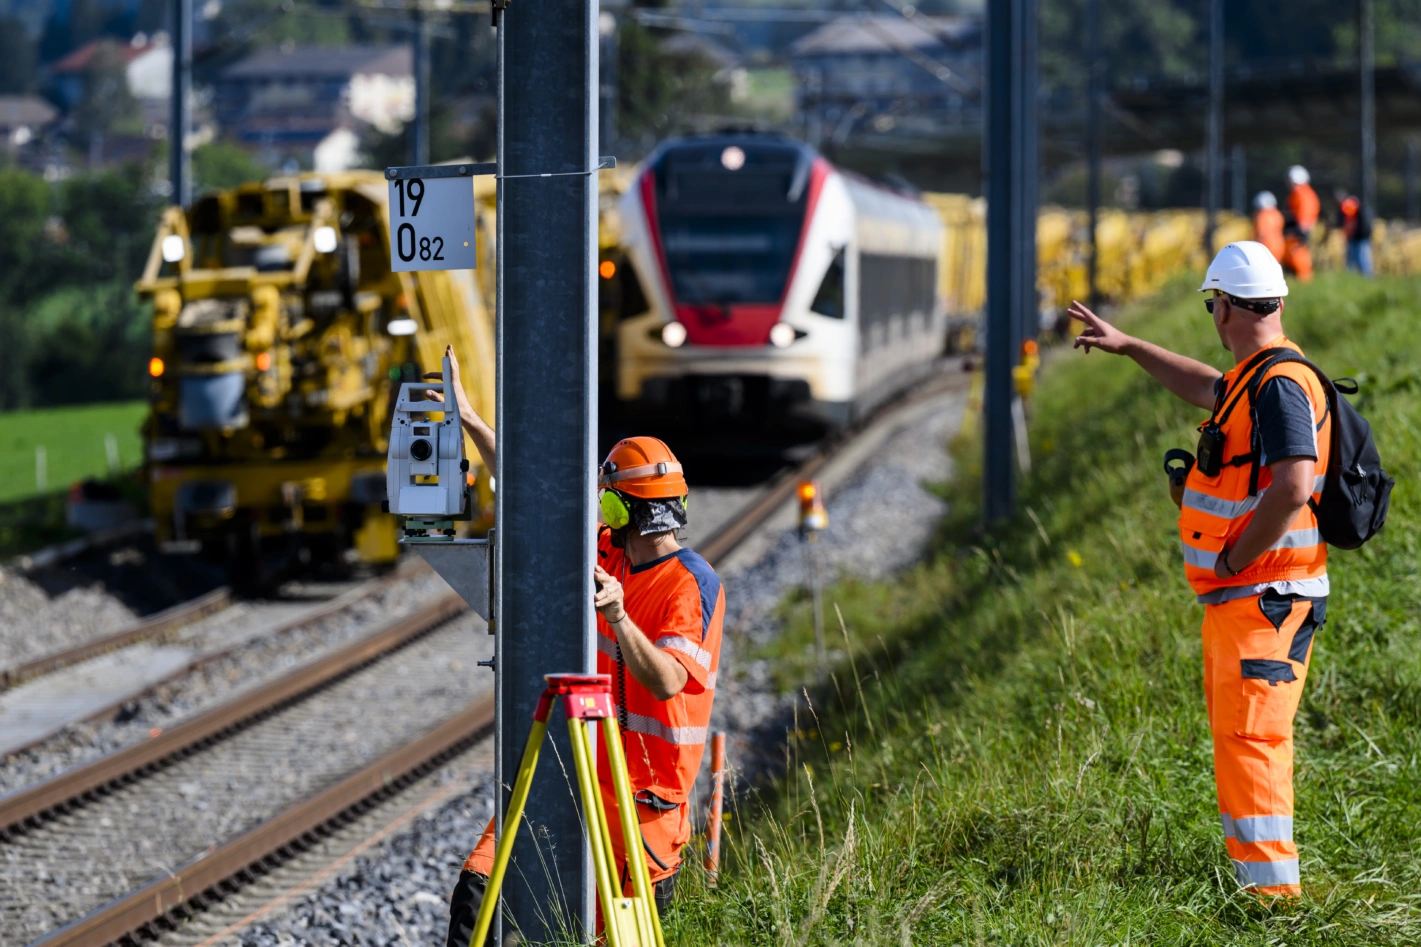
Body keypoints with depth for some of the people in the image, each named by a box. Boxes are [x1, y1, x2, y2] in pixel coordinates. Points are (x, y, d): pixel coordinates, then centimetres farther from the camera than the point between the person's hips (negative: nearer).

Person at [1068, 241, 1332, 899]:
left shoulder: (1282, 385, -17)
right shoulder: (1253, 380, 15)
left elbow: (1293, 487, -29)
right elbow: (1207, 389, 38)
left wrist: (1233, 560, -19)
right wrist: (1127, 346, 44)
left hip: (1265, 596, -10)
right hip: (1234, 599, 10)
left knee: (1251, 739, -15)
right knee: (1234, 736, 14)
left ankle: (1272, 887, -18)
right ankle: (1254, 874, 19)